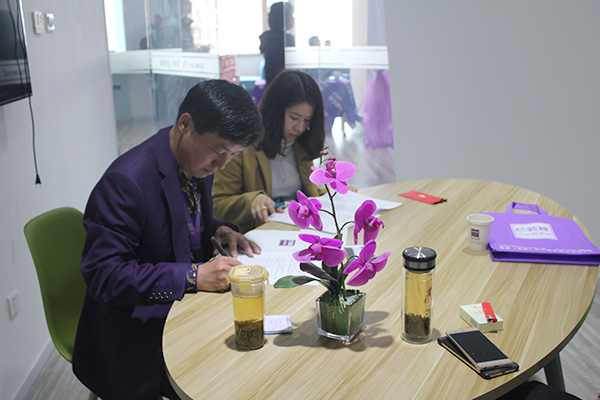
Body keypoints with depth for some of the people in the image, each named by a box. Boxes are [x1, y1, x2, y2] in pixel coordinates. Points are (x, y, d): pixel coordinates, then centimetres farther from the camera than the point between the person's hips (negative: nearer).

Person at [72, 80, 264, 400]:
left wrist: (217, 230, -2)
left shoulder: (198, 161, 1)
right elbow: (103, 276, -24)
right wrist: (193, 277, -28)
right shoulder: (126, 181, -24)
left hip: (186, 306, 8)